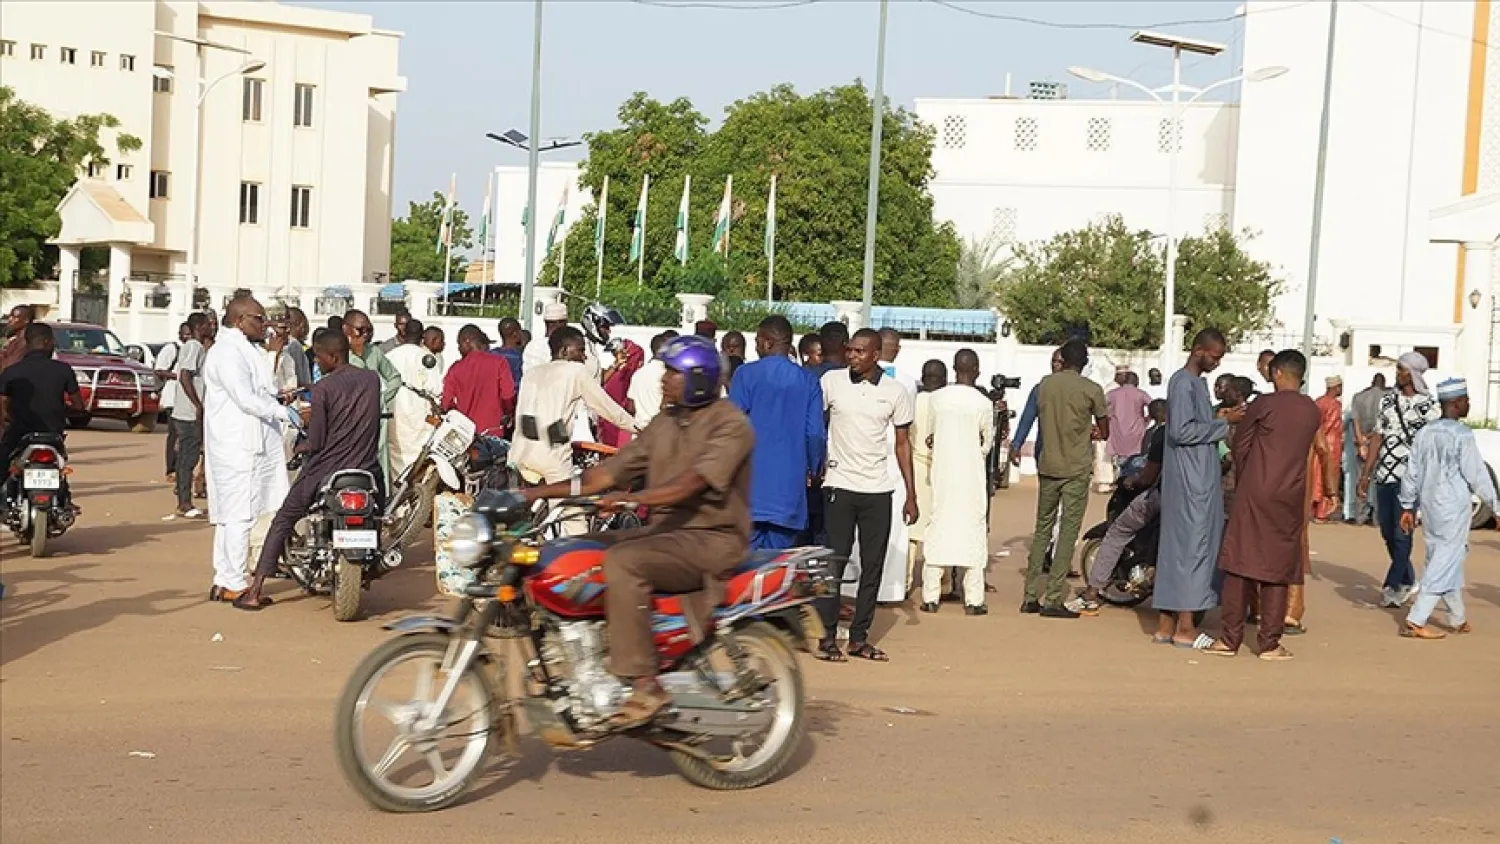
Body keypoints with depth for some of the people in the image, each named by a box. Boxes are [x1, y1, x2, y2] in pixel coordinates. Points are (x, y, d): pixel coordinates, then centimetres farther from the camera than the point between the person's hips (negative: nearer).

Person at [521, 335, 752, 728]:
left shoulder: (730, 424, -10)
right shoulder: (666, 423, 15)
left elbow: (691, 483, -25)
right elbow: (612, 471, 12)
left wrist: (630, 499, -38)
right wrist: (542, 492, 4)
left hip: (712, 538, -8)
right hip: (665, 528, 8)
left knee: (622, 561, -31)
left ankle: (646, 685, -30)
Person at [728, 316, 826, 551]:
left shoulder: (746, 375, -2)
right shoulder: (809, 381, 5)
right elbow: (816, 433, 5)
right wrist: (813, 469, 21)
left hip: (750, 483, -2)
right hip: (789, 486, 2)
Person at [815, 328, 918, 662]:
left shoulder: (896, 392, 1)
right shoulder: (831, 381, -2)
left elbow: (902, 443, 7)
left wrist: (911, 495, 4)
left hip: (879, 490, 2)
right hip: (839, 485, -2)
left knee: (873, 566, 5)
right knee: (834, 562, -2)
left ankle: (859, 637, 14)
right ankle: (827, 637, 5)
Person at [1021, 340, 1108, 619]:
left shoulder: (1045, 384, 3)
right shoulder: (1092, 390, -7)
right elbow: (1104, 433, 0)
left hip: (1048, 467, 4)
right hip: (1077, 470, -4)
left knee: (1042, 529, 13)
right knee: (1068, 533, -1)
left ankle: (1031, 596, 11)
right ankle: (1052, 599, -4)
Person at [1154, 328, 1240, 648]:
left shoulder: (1196, 382, 17)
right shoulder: (1183, 383, -13)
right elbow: (1181, 430, -21)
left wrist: (1220, 421, 8)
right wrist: (1223, 423, -16)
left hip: (1199, 478, 10)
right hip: (1189, 480, -10)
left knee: (1175, 545, 9)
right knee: (1192, 546, -7)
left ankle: (1166, 624, 13)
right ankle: (1185, 627, -3)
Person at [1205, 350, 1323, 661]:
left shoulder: (1263, 404, -6)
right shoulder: (1313, 412, 5)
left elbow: (1239, 446, 1)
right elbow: (1301, 451, 15)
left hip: (1254, 493, -3)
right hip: (1291, 496, 3)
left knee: (1240, 564, 3)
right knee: (1278, 569, 6)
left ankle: (1230, 638, 3)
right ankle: (1269, 643, 5)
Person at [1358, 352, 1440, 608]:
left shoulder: (1429, 406, -3)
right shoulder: (1388, 400, 11)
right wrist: (1366, 474, 12)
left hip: (1409, 478, -6)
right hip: (1384, 475, 6)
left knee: (1401, 534, -7)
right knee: (1388, 533, 11)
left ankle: (1392, 586, 0)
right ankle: (1408, 582, 26)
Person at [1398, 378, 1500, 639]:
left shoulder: (1425, 433, 5)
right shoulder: (1462, 435, -14)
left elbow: (1412, 473, 9)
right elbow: (1477, 476, -12)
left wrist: (1407, 507, 18)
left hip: (1430, 507, 7)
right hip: (1454, 509, -7)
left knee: (1448, 561, 19)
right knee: (1445, 564, -3)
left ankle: (1458, 619, 30)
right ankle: (1414, 622, -9)